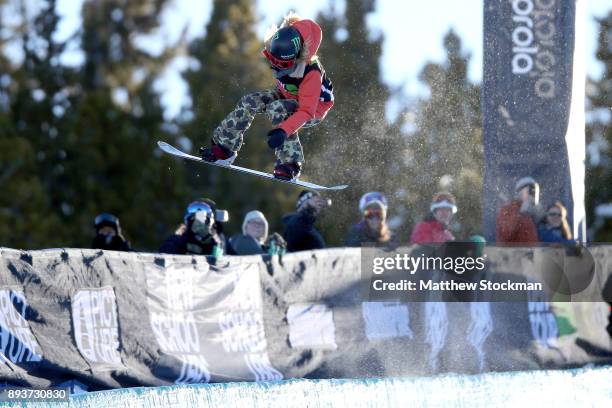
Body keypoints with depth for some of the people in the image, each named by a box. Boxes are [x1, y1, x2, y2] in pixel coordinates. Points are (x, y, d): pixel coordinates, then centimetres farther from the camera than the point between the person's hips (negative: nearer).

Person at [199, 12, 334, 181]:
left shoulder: (311, 73, -41)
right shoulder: (276, 52, -23)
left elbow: (306, 111, -42)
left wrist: (284, 131, -55)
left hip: (315, 107, -7)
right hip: (287, 96, 7)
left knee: (276, 109, -33)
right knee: (249, 102, -10)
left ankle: (290, 164, -28)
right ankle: (224, 148, 3)